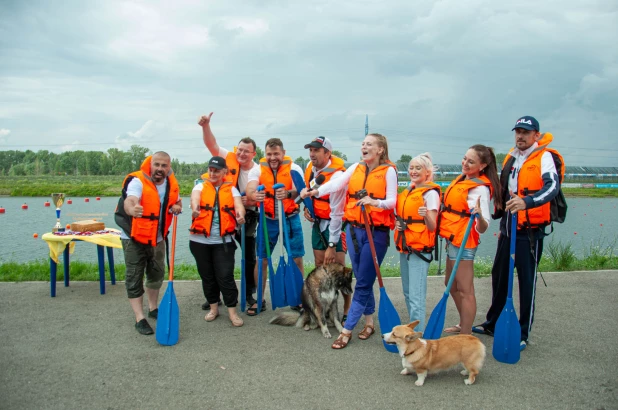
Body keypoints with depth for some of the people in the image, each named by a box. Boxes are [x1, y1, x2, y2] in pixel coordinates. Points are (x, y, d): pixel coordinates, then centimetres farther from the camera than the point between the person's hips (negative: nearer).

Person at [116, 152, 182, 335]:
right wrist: (132, 209, -67)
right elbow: (129, 200, -43)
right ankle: (140, 318, 4)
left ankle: (153, 308, 34)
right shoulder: (137, 181, -23)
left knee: (156, 274, 17)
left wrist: (176, 207, -12)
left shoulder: (171, 182, -4)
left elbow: (176, 201, 13)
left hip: (157, 237, 6)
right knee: (134, 278, -3)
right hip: (134, 237, -6)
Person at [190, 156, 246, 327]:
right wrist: (195, 208, -42)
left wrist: (240, 215, -37)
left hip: (223, 241, -1)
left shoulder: (231, 189, 6)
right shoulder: (201, 186, 5)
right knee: (207, 276, 12)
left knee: (225, 276, -3)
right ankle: (213, 307, 28)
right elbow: (195, 197, -18)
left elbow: (238, 205, -12)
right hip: (200, 241, 2)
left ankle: (232, 311, 7)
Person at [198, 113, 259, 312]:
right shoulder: (229, 158, -7)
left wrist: (250, 202, -25)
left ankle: (250, 294, 27)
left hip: (247, 218, -1)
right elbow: (212, 145, -17)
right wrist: (206, 126, -32)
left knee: (250, 258, 10)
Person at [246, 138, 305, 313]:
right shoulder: (257, 169, -5)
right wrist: (254, 195, -47)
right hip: (268, 220, 1)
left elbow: (298, 190, -24)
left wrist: (288, 193, -48)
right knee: (262, 260, 5)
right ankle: (259, 300, 18)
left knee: (297, 259, 3)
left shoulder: (294, 168, -8)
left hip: (290, 219, -1)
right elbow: (250, 190, -22)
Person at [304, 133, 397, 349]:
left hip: (376, 232, -5)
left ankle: (347, 330, 4)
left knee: (363, 282, -1)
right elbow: (336, 183, -7)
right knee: (363, 280, 14)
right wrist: (316, 192, -24)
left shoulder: (388, 171, -4)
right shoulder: (355, 168, 9)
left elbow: (392, 201, -10)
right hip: (354, 229, 5)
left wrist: (375, 202, -30)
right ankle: (369, 321, 29)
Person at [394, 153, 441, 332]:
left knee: (416, 297, -9)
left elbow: (432, 227, -14)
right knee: (408, 294, 15)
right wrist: (397, 223, 2)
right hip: (404, 248, 8)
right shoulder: (408, 191, 13)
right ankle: (413, 331, 27)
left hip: (419, 250, -8)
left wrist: (426, 215, -35)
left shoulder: (430, 193, -10)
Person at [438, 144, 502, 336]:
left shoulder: (480, 188, -19)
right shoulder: (462, 179, 7)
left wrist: (479, 216, -46)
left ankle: (465, 336, 5)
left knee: (464, 290, -3)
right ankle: (463, 325, 37)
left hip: (463, 242, -10)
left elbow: (482, 228, -28)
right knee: (451, 284, 21)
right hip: (452, 239, 10)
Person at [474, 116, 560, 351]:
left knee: (527, 281, 2)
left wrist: (526, 202, -43)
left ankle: (523, 334, 15)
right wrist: (500, 211, 15)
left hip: (530, 229, -7)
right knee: (499, 275, 15)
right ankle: (492, 323, 30)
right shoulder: (511, 157, 11)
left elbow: (552, 187, -28)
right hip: (508, 226, 7)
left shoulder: (543, 157, -10)